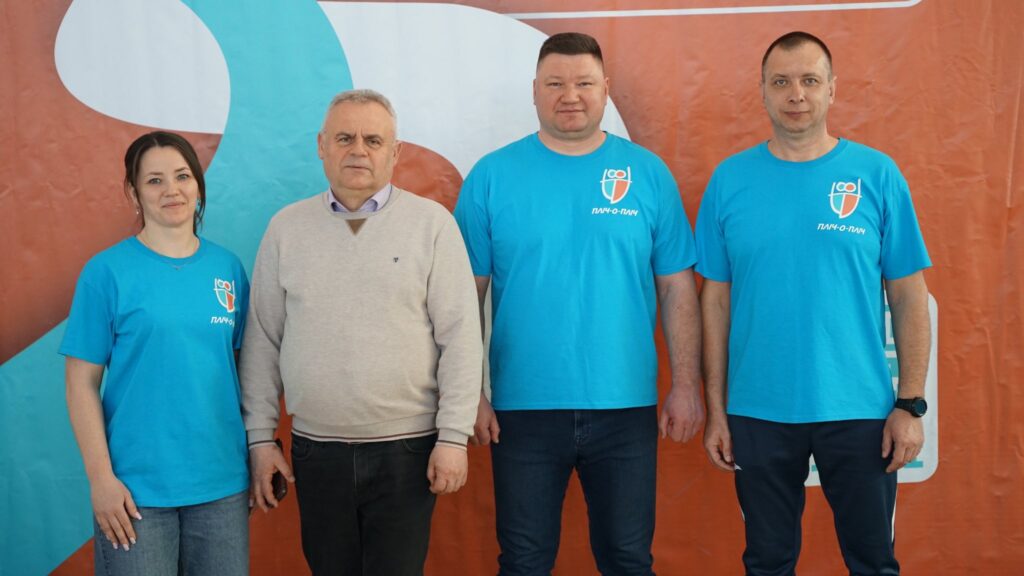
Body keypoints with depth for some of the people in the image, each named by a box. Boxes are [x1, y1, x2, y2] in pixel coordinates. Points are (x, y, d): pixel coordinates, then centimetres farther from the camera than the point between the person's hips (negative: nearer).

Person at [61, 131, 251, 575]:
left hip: (224, 484, 3)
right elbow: (82, 384, -5)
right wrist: (101, 477, -10)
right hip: (137, 487, -3)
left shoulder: (228, 269, 5)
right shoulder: (107, 271, -5)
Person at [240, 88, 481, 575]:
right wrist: (260, 437, 4)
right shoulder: (287, 227, 5)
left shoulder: (431, 223, -3)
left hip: (406, 449, -2)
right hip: (315, 451, 3)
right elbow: (263, 342, 7)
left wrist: (453, 437, -9)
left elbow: (460, 337, -5)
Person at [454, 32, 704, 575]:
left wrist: (686, 385, -1)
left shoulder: (649, 174, 2)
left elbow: (677, 289, 3)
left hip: (626, 408, 1)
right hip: (523, 409, 0)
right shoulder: (492, 176, 0)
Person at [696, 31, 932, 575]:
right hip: (757, 413, 1)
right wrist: (715, 408, 1)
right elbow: (716, 298, 3)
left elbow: (908, 296, 0)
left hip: (859, 410, -1)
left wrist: (910, 403, -5)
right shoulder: (730, 179, 1)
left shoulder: (876, 174, -2)